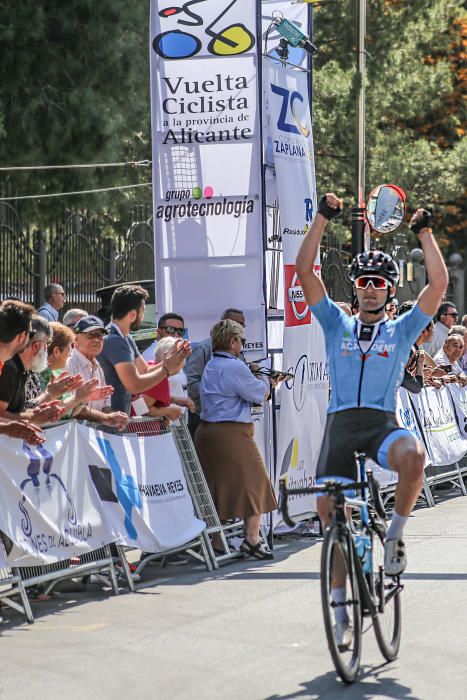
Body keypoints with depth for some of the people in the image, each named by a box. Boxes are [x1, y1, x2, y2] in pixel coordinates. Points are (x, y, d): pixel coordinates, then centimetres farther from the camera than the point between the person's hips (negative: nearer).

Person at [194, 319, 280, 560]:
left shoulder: (210, 367, 15)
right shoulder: (234, 366, -14)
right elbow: (257, 394, -10)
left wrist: (262, 384, 19)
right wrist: (265, 382, 11)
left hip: (205, 431, 9)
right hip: (231, 433, -9)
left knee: (214, 485, 13)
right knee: (252, 481, 0)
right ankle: (251, 538, -4)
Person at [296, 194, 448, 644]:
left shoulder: (402, 329, 13)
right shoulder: (336, 324, 15)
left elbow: (439, 282, 3)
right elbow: (304, 270, 6)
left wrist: (423, 231, 3)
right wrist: (322, 218, 3)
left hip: (382, 423, -2)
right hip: (341, 424, 2)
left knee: (413, 456, -36)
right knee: (329, 512, -2)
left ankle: (395, 532, -11)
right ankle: (341, 608, 11)